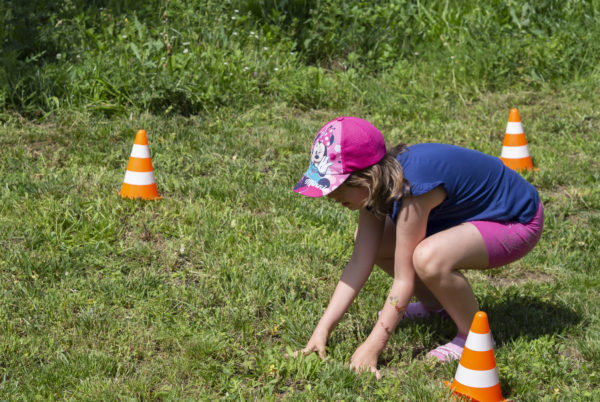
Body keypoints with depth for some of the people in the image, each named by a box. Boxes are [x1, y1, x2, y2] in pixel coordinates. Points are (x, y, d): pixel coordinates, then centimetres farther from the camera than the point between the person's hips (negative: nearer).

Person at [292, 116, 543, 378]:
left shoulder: (411, 188, -34)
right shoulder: (375, 182, -9)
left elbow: (404, 280, -29)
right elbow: (360, 262, -6)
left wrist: (372, 346, -26)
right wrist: (323, 329, -9)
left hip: (516, 221, -9)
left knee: (428, 258, -36)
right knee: (367, 241, 1)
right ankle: (435, 306, 19)